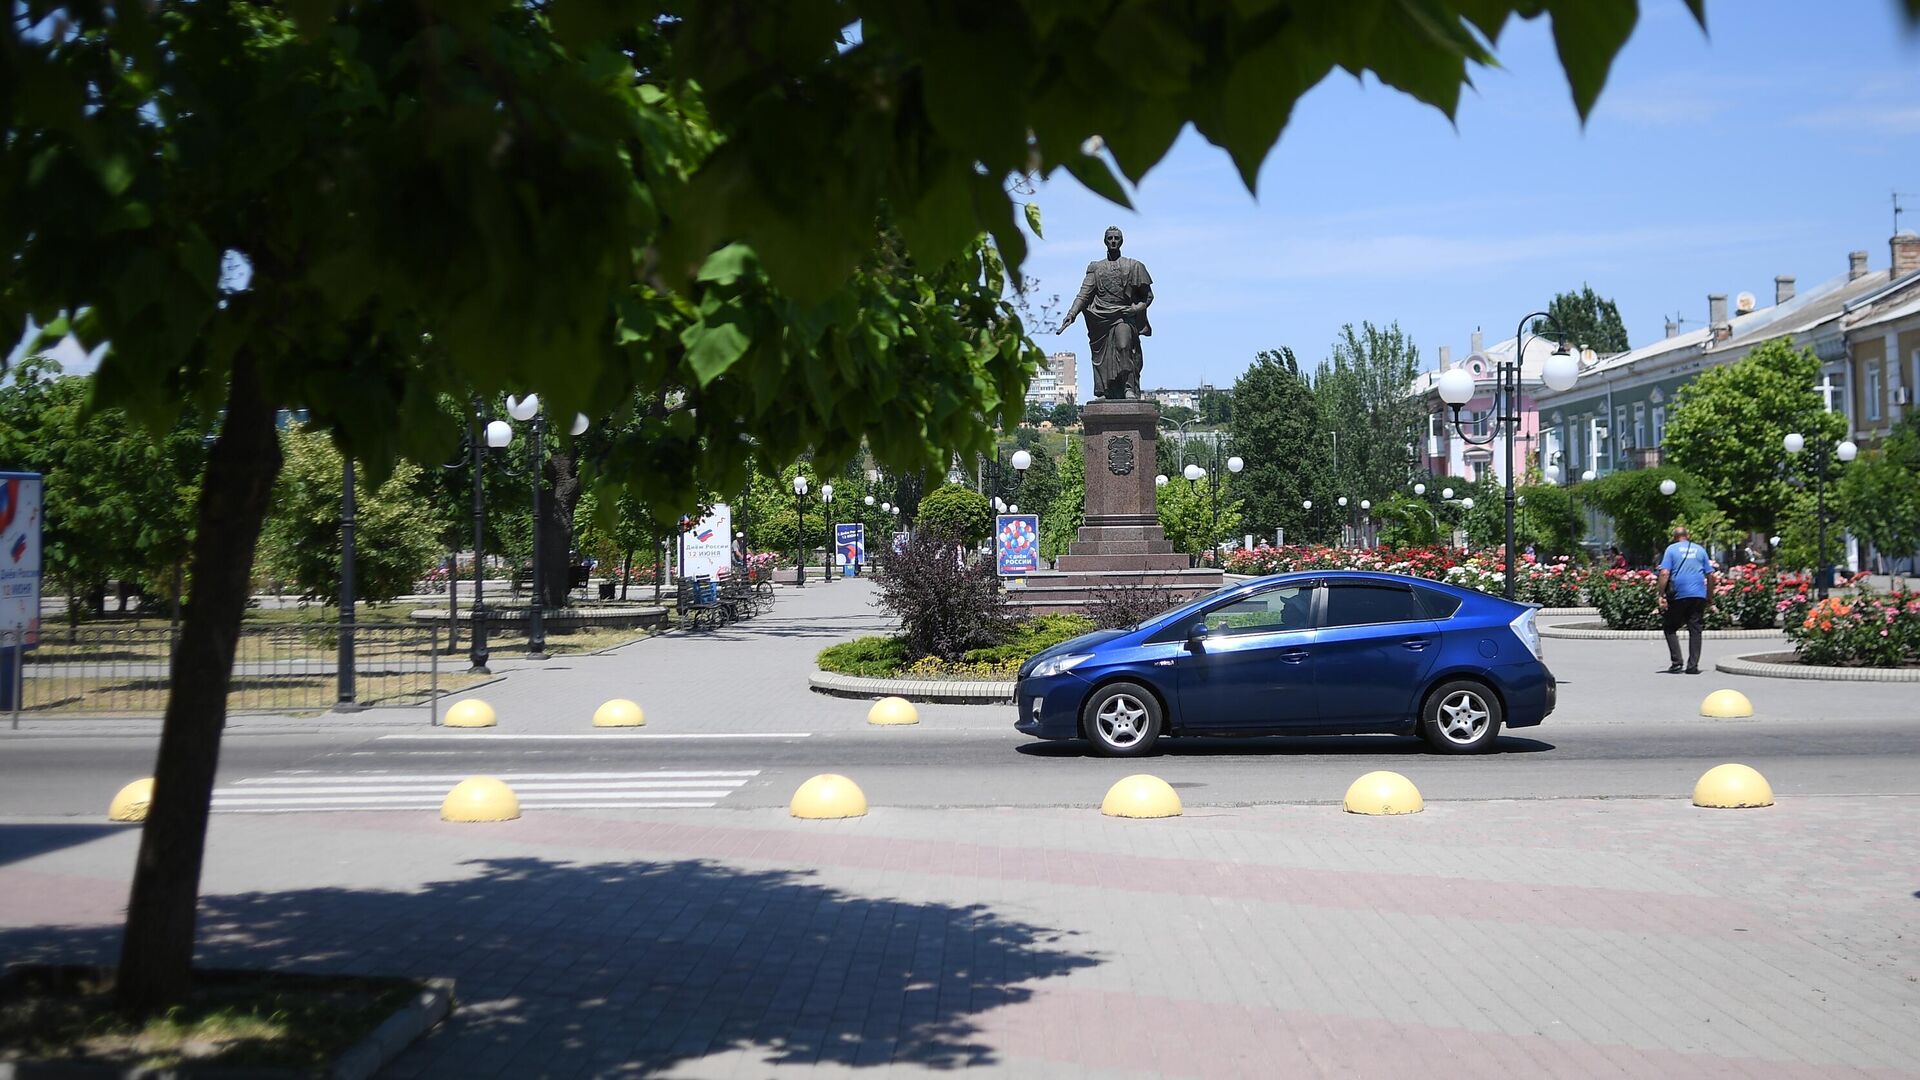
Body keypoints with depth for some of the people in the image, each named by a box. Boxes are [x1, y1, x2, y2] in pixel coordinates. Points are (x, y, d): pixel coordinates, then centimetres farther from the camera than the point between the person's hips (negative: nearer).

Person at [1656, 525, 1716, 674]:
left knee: (1669, 627, 9)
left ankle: (1676, 663, -3)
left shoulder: (1671, 549, 3)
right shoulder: (1700, 550, 14)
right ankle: (1693, 666, 2)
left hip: (1678, 595, -3)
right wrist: (1709, 597, 19)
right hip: (1699, 595, 3)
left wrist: (1661, 595, -9)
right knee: (1695, 629, 6)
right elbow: (1710, 575, 12)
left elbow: (1664, 573, -8)